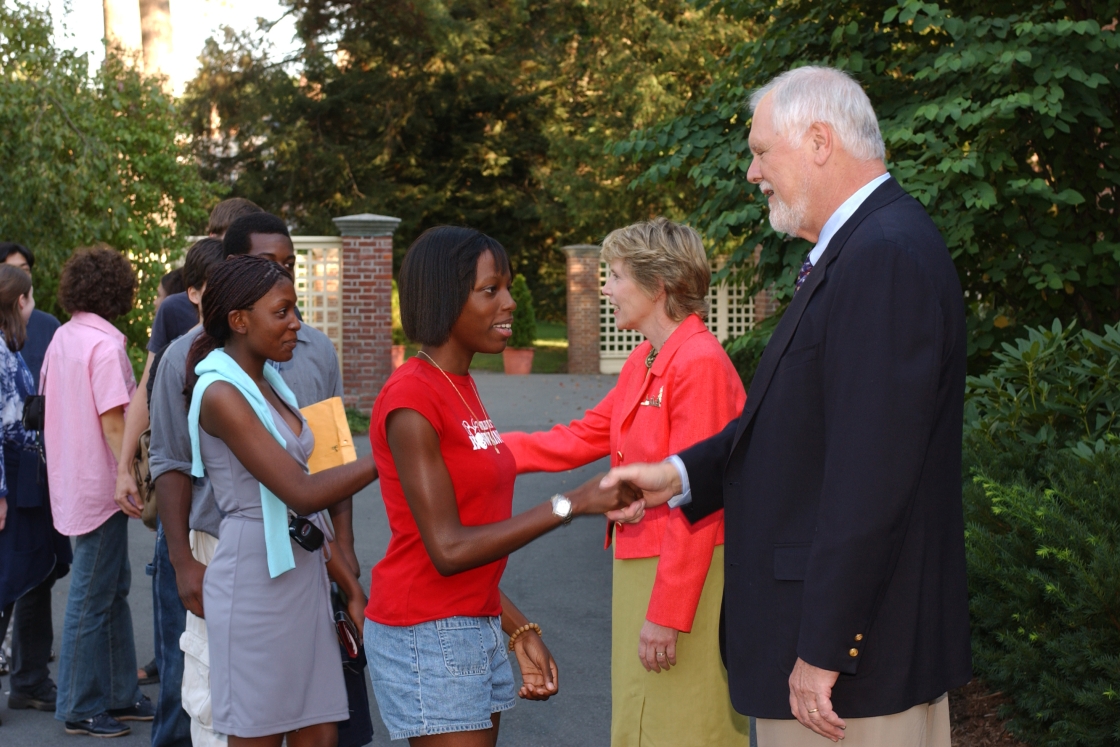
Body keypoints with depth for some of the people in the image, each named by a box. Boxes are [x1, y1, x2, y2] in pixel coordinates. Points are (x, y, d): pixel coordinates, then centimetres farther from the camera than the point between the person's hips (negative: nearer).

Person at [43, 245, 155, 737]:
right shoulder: (104, 345, -17)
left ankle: (119, 695, 23)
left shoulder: (61, 339, 9)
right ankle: (81, 708, 9)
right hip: (99, 485, -9)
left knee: (113, 590, 16)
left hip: (71, 482, 9)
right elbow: (113, 424, -20)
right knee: (92, 598, 0)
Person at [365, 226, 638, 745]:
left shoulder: (461, 389, 10)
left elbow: (471, 545, 11)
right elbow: (447, 550, -20)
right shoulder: (411, 397, -15)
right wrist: (570, 504, -21)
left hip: (478, 630, 8)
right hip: (427, 634, -8)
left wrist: (520, 632, 8)